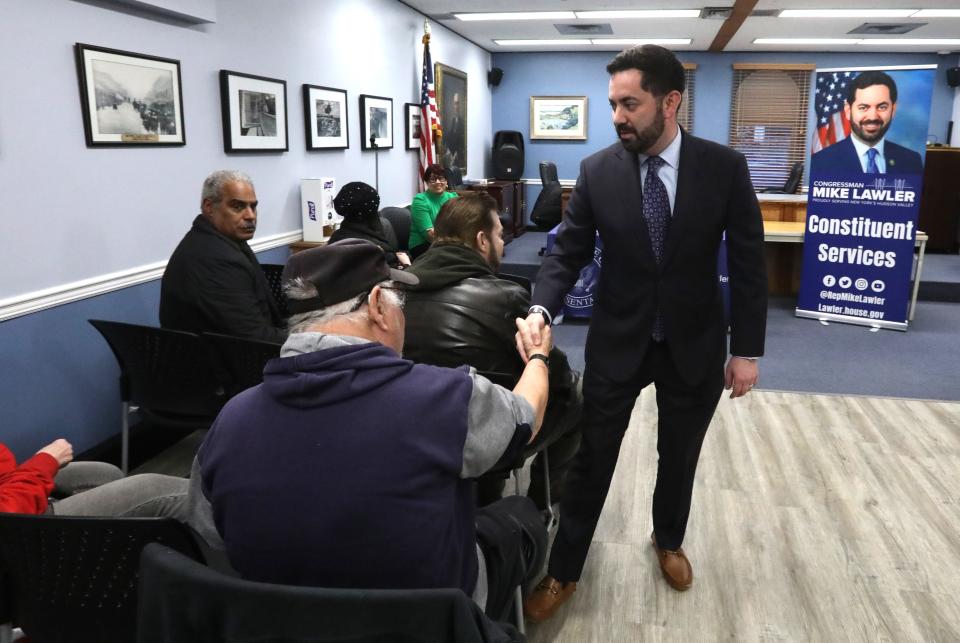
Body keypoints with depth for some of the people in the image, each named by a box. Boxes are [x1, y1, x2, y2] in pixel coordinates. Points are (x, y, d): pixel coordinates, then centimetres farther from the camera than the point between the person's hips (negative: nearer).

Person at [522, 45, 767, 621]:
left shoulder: (725, 168, -11)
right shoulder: (598, 171, -9)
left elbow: (749, 264, -6)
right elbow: (568, 251, -5)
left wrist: (747, 349, -7)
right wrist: (541, 309, -23)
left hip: (694, 344, 1)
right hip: (617, 341, 0)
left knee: (679, 458, 19)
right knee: (591, 459, 7)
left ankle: (669, 542, 47)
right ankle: (564, 572, 24)